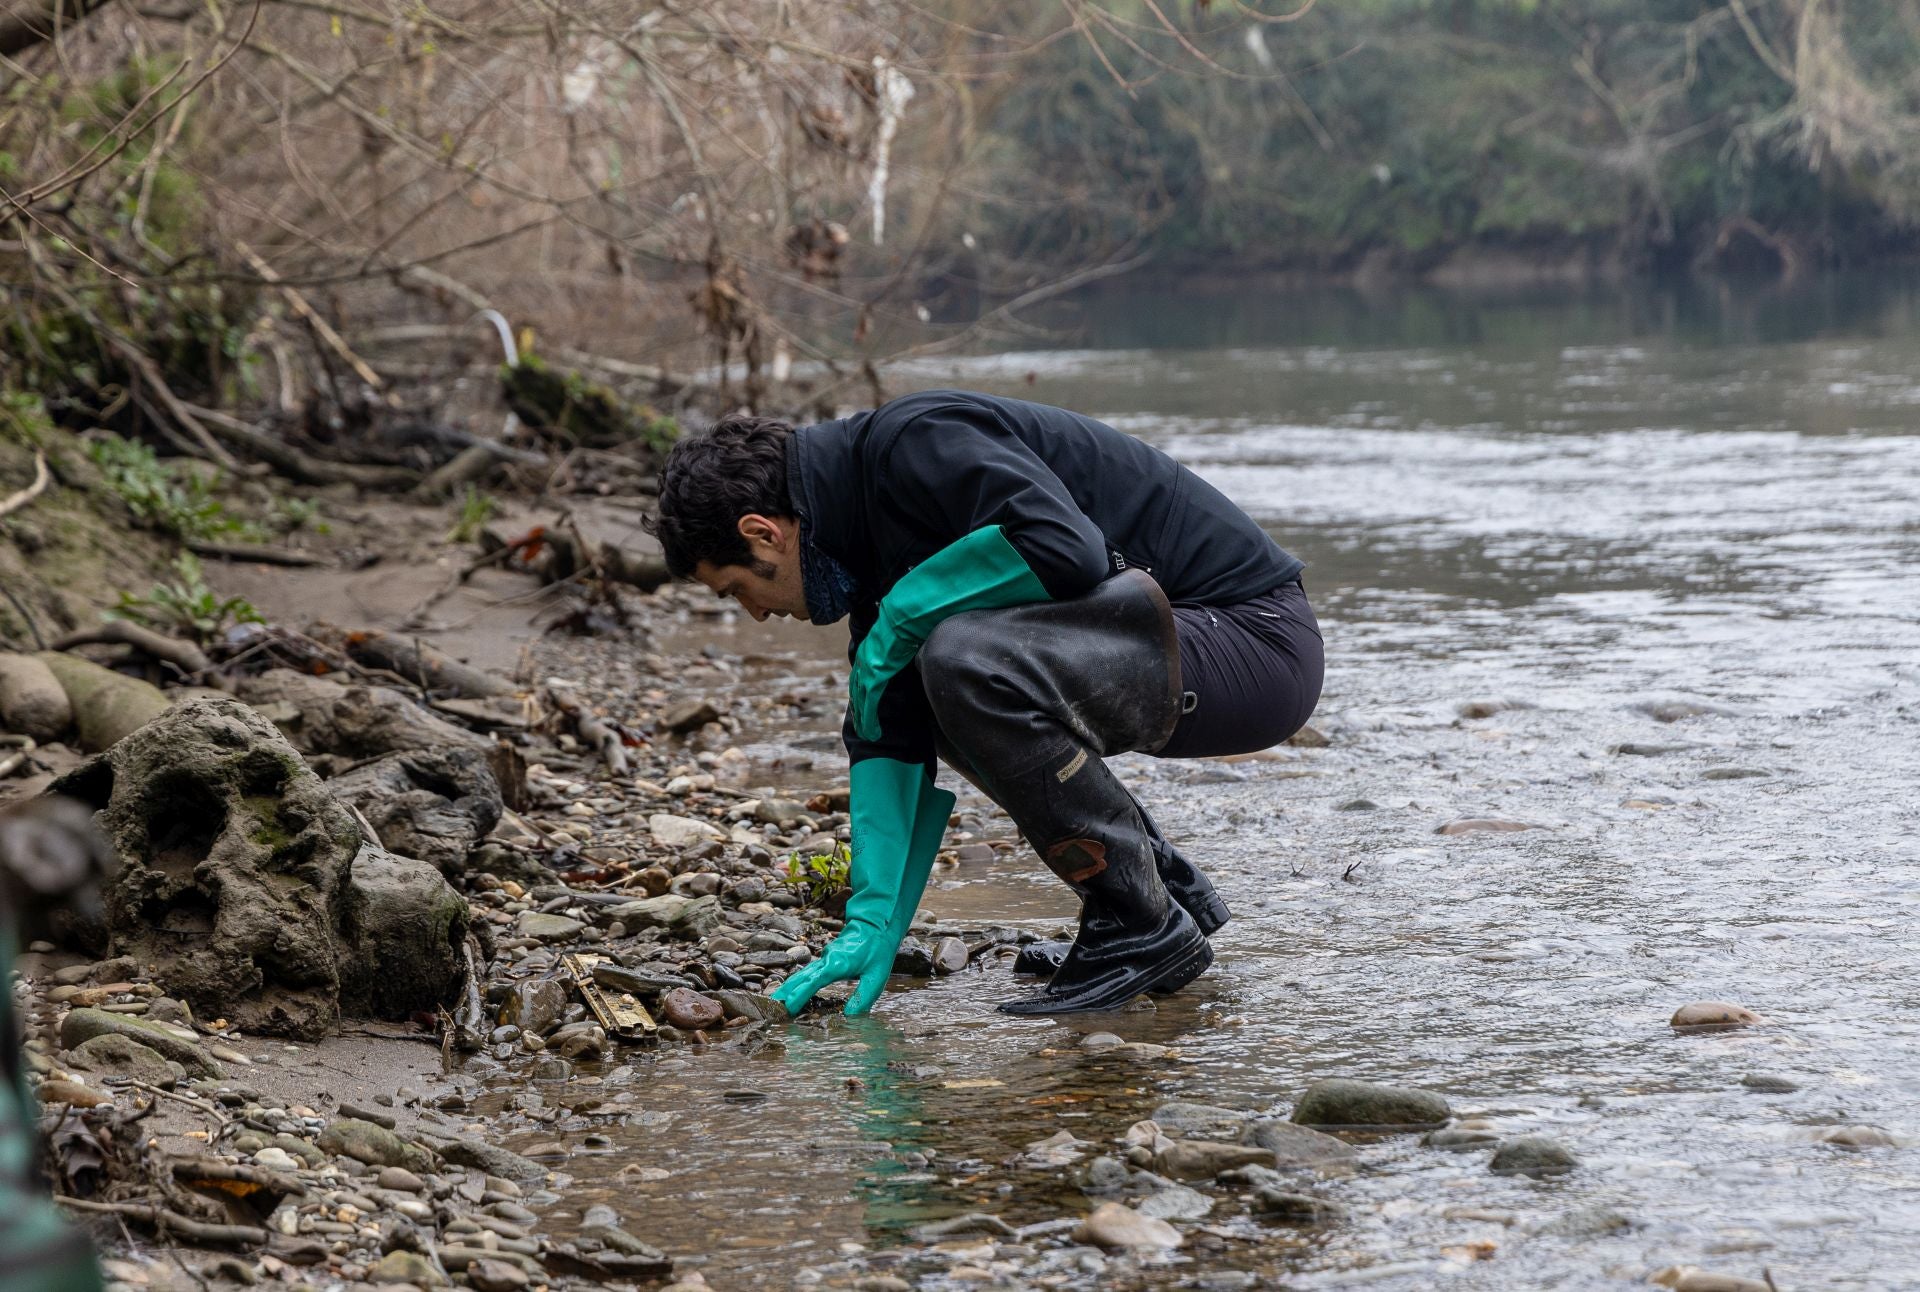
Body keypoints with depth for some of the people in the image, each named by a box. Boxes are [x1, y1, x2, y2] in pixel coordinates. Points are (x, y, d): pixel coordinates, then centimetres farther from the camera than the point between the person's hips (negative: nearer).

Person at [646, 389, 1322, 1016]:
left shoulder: (916, 441, -17)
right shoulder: (866, 514, 11)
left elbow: (1066, 548, -33)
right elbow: (889, 739, 10)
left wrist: (899, 617, -18)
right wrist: (873, 923, 1)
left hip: (1254, 637, -10)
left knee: (965, 660, -27)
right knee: (913, 694, 18)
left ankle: (1146, 930, -11)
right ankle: (1171, 887, 19)